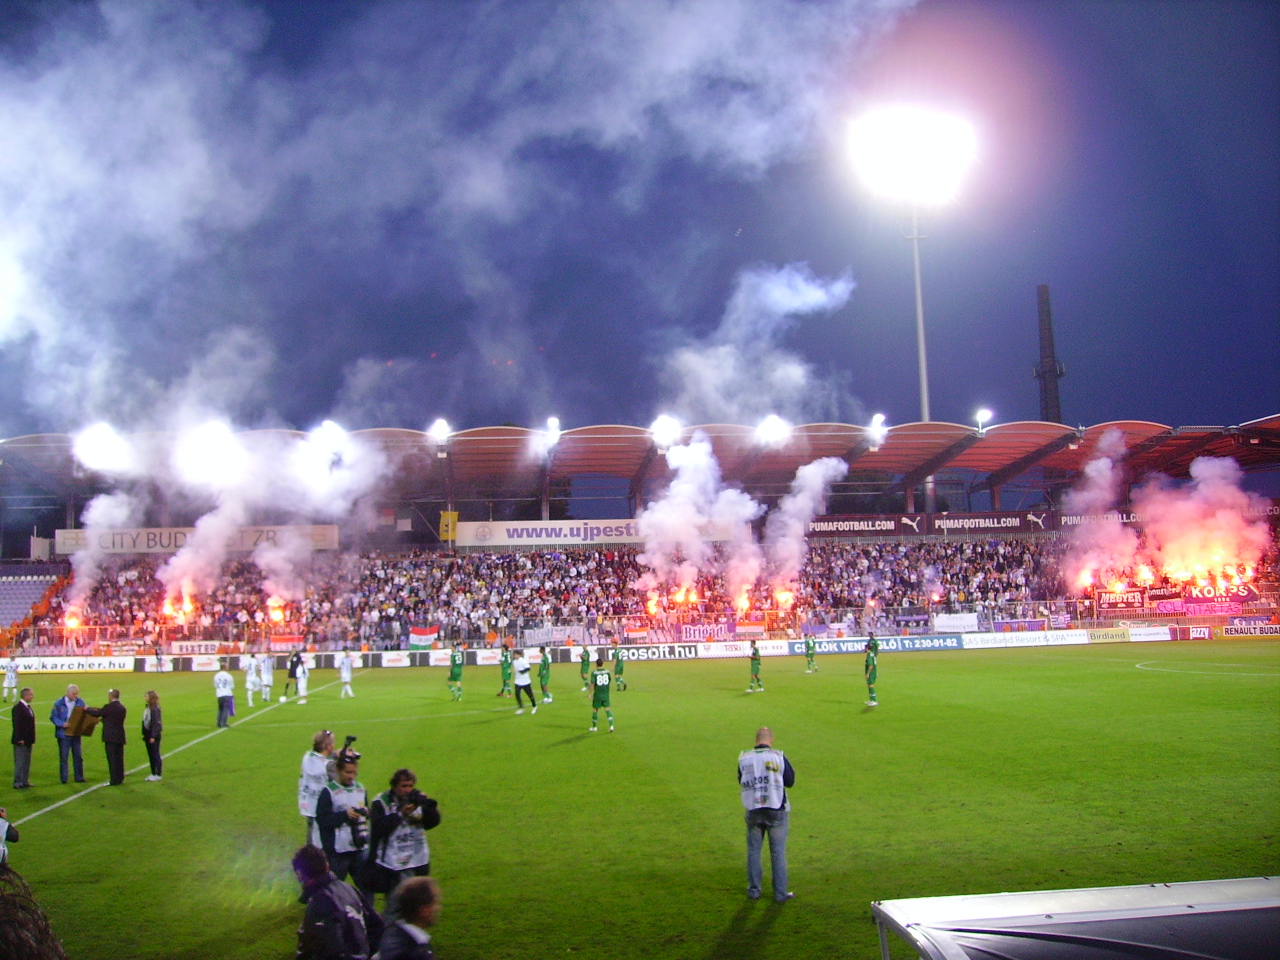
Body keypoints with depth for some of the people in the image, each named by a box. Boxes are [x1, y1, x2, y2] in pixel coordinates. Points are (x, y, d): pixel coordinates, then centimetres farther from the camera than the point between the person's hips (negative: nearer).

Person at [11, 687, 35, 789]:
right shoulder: (18, 707, -15)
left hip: (28, 740, 9)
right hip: (21, 741, -9)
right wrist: (20, 739, -21)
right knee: (20, 762, -3)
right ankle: (17, 783, 3)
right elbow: (17, 724, -19)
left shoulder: (28, 707, 12)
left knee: (26, 762, 13)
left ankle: (25, 781, 19)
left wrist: (32, 739, 14)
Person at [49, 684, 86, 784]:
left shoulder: (80, 702, 4)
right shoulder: (59, 703, -7)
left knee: (78, 756, 7)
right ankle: (63, 778, 13)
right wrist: (62, 724, -22)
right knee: (63, 757, 4)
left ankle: (79, 777, 15)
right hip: (63, 734, -3)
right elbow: (53, 717, -8)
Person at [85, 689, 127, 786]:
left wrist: (87, 709, 11)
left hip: (111, 737, -7)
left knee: (112, 759, -3)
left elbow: (97, 713, -6)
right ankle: (120, 778, 16)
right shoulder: (122, 707, 10)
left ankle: (114, 780, -2)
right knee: (119, 759, 12)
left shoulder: (109, 707, -13)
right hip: (120, 737, 7)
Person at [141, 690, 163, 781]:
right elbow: (144, 721, 14)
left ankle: (158, 774, 7)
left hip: (154, 735, -9)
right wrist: (144, 734, 13)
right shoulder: (147, 708, 10)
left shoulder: (155, 709, -17)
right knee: (150, 755, 14)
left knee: (155, 755, -1)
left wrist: (153, 736, -20)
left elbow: (156, 723, -19)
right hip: (148, 734, 9)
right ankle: (153, 773, 22)